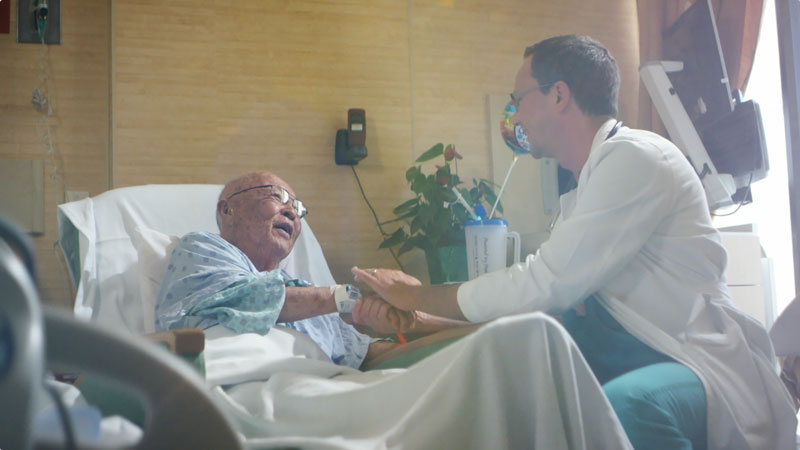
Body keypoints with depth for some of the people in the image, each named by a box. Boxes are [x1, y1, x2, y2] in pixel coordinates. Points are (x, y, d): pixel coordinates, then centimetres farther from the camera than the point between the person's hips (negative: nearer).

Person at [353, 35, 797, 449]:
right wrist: (419, 322, 8)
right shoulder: (581, 191, 14)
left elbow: (547, 282, -20)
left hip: (701, 365, -8)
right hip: (629, 359, 9)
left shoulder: (634, 157, -15)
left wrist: (417, 297, -8)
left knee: (623, 404, -39)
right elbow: (549, 293, 14)